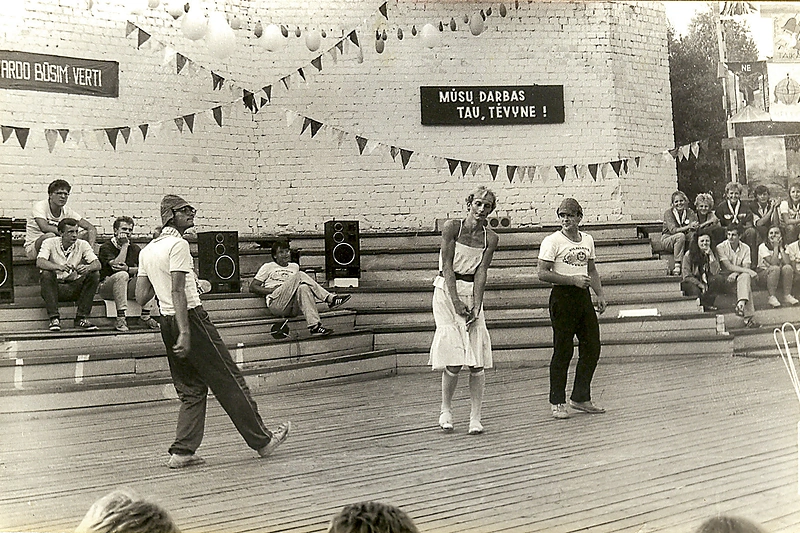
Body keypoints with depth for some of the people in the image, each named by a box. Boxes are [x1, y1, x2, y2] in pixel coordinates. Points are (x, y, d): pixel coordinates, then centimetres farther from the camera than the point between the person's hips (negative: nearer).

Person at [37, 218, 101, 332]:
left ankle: (81, 318, -17)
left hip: (74, 287, 2)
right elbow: (39, 262, -24)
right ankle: (54, 318, -26)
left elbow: (97, 264, -12)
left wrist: (87, 268, -37)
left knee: (94, 275, -20)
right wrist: (59, 267, -43)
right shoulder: (50, 243, -7)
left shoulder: (82, 245, 0)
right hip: (55, 287, -2)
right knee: (46, 274, -31)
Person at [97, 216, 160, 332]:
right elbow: (116, 265, -21)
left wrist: (128, 269, -21)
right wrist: (124, 245, -14)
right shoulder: (106, 247, -4)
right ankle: (121, 318, -38)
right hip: (106, 288, -5)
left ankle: (145, 317, -22)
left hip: (128, 288, 5)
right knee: (122, 275, -36)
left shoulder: (135, 248, 13)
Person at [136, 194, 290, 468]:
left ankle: (182, 451, 6)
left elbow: (141, 297, 11)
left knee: (192, 390, 13)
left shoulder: (146, 250, 14)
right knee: (230, 381, -1)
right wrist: (185, 332, -23)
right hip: (191, 317, -8)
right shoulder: (178, 244, -10)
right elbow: (177, 291, -19)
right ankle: (262, 440, 7)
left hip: (166, 323, 8)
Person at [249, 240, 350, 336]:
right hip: (276, 303, -3)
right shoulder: (268, 267, 19)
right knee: (299, 275, -26)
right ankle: (330, 299, -34)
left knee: (304, 288, -34)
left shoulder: (295, 266, 31)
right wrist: (271, 290, -4)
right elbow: (252, 287, 13)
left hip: (294, 308, 3)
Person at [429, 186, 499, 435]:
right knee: (454, 358, -9)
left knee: (477, 360, -5)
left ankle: (475, 417, 1)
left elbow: (481, 272, -3)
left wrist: (476, 306, -15)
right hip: (447, 290, -3)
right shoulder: (452, 227, -7)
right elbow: (448, 267, -10)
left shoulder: (490, 238, 2)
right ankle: (446, 410, 10)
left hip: (472, 293, 3)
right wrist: (456, 301, -17)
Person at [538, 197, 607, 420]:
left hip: (583, 297, 7)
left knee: (592, 347, 6)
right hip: (562, 296, -6)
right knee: (563, 351, -4)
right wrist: (573, 279, -18)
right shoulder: (552, 241, -7)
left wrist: (600, 294, 11)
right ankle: (557, 403, 6)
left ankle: (580, 398, 18)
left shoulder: (587, 240, 13)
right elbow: (543, 273, -13)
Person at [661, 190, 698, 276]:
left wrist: (694, 226, -37)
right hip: (667, 239, -4)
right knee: (681, 236, -34)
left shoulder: (689, 212, 0)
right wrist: (688, 227, -37)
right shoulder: (668, 213, -11)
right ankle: (677, 265, -35)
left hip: (684, 240, 4)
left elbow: (695, 228, -13)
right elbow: (673, 230, -25)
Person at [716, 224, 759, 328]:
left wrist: (735, 274, -25)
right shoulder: (721, 247, -5)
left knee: (745, 277, -34)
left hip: (740, 276, 3)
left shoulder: (745, 248, 7)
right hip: (726, 277, -3)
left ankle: (741, 304, -51)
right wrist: (748, 271, -24)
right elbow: (728, 266, -16)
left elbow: (746, 267, -4)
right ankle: (748, 317, -42)